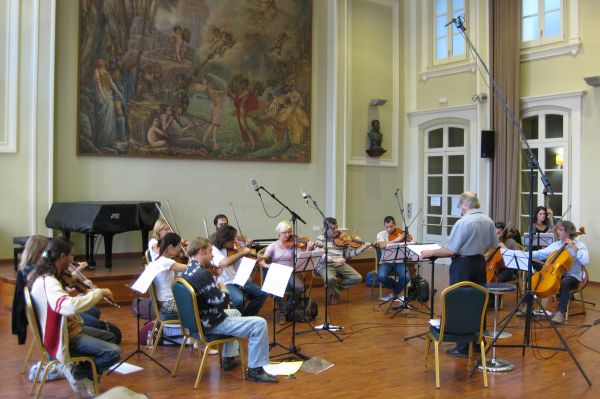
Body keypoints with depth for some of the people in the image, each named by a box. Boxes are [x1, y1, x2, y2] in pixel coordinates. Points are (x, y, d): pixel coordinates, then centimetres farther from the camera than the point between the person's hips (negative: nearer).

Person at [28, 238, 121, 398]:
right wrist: (99, 292, -30)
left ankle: (86, 374, 14)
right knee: (114, 352, -19)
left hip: (67, 327, 11)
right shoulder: (48, 282, -27)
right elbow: (71, 306, -43)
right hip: (64, 337, -11)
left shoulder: (45, 276, 5)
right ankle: (78, 373, 3)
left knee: (110, 336, 23)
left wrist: (87, 294, 1)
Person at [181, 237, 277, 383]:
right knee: (259, 323, -12)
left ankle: (229, 359, 34)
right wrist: (223, 288, -5)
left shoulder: (186, 272, 5)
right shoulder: (203, 273, -24)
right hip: (211, 324, -10)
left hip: (197, 322, 10)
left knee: (235, 313, 35)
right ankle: (255, 369, -5)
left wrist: (215, 275, 8)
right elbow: (221, 302, -25)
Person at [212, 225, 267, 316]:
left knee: (262, 294, -2)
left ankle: (246, 316, 12)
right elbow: (225, 263, -35)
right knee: (239, 299, -34)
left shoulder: (233, 248, 6)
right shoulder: (214, 250, -14)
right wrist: (242, 253, -25)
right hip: (225, 283, -7)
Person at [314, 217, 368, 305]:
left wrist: (362, 248, -6)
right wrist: (334, 259, -25)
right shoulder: (321, 238, 0)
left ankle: (335, 287, 5)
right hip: (325, 265, -4)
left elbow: (348, 254, 7)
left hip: (340, 265, 4)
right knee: (330, 278, -38)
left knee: (358, 278, -15)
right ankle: (336, 294, -2)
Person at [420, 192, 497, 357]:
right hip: (480, 263, 7)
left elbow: (450, 250, -19)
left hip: (463, 265, -7)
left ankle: (463, 347, 5)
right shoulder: (488, 221, 3)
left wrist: (431, 252, -6)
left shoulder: (463, 223, -19)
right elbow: (493, 245, 14)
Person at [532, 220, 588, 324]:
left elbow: (585, 261, -21)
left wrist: (574, 247, -22)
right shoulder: (555, 245, 11)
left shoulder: (579, 245, -4)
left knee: (565, 283, -39)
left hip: (572, 277, -5)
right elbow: (540, 254, 8)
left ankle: (560, 313, -35)